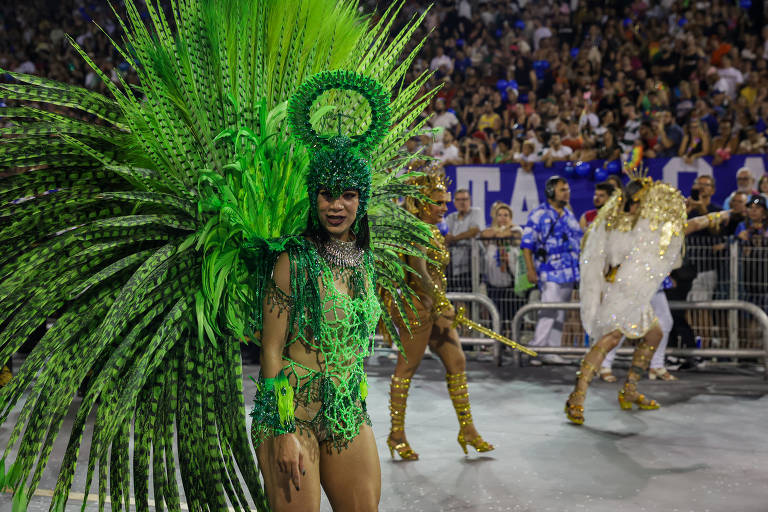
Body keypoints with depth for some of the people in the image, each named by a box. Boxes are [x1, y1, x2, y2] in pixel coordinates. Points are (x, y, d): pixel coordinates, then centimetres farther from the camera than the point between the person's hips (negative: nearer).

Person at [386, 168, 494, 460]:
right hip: (417, 306, -9)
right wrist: (442, 303, -29)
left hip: (435, 307, 9)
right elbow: (419, 274, -24)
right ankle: (397, 434, 8)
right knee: (407, 367, -1)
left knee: (457, 362, 5)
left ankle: (467, 430, 10)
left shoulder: (433, 231, 16)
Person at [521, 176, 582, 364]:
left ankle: (552, 351, 14)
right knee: (549, 311, -14)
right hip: (550, 272, -7)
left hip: (569, 271, 7)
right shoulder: (539, 214, -5)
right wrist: (531, 270, -16)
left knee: (560, 314, 8)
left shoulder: (569, 214, 16)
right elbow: (527, 244, -9)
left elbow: (579, 241, 24)